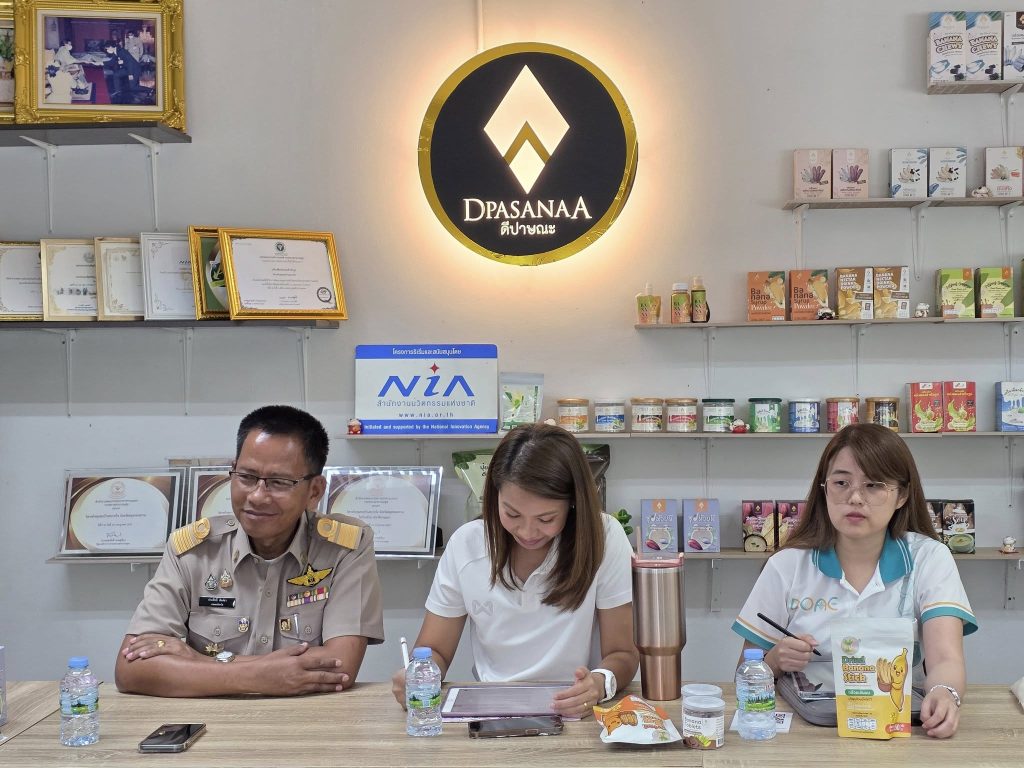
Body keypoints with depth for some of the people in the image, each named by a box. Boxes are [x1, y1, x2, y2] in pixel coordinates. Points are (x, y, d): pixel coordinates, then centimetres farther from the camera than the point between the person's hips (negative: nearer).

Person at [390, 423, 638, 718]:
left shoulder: (604, 538, -11)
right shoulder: (465, 544, -6)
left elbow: (623, 653, -6)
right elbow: (435, 650, 4)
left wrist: (601, 682, -29)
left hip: (575, 716, -2)